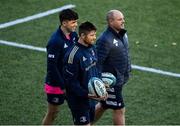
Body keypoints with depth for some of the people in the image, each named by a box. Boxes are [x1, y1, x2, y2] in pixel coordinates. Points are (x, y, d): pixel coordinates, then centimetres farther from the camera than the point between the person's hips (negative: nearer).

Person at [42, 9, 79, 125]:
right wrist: (63, 86, -21)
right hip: (56, 84, -7)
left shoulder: (73, 35, -2)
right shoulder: (55, 41, -24)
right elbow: (51, 66, -23)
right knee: (52, 112, 7)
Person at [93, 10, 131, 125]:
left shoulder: (122, 34, 4)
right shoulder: (105, 40, -24)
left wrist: (128, 70, 21)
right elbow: (97, 62, -24)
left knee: (103, 106, 21)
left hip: (120, 79, 9)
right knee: (119, 110, 1)